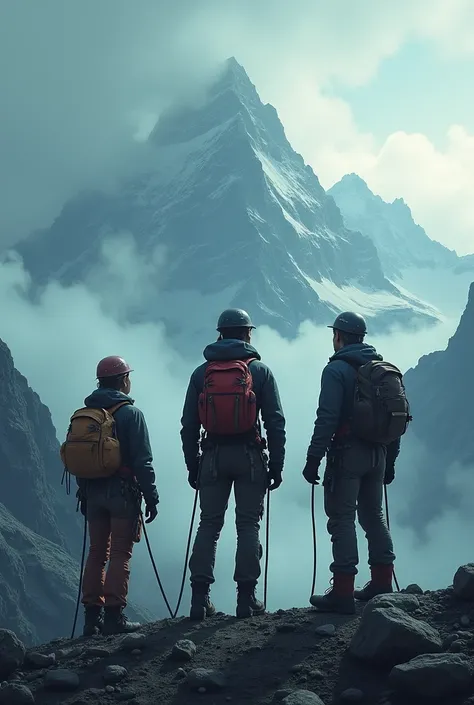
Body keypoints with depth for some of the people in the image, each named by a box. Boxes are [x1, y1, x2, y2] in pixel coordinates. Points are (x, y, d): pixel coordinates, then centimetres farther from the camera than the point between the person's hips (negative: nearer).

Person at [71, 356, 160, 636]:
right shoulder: (130, 413, -8)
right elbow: (142, 460, -11)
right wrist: (151, 497, -7)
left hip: (93, 493, 6)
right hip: (122, 491, -6)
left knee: (97, 552, 10)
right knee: (120, 554, -5)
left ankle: (92, 616, 8)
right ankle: (114, 615, -9)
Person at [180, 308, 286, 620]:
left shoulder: (202, 372, 6)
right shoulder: (260, 370, 1)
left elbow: (189, 424, 6)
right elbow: (276, 421, -3)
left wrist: (192, 465, 13)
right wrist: (276, 464, 2)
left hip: (213, 457, 2)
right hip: (249, 455, -2)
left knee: (208, 525, 6)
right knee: (248, 525, 2)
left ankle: (200, 597, 2)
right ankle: (246, 597, -1)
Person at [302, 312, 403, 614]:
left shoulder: (337, 370, -10)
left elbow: (327, 418, -18)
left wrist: (314, 458, -15)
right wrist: (390, 461, 21)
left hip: (347, 453, -7)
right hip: (378, 454, 7)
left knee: (342, 520, -4)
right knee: (374, 515, 18)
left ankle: (343, 593, -6)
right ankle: (382, 584, 21)